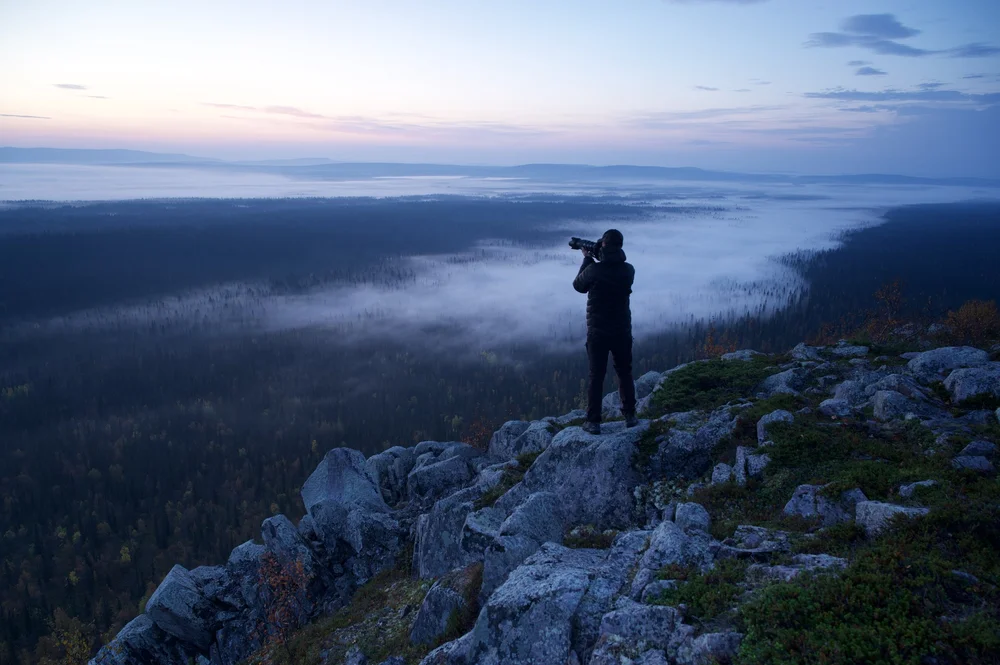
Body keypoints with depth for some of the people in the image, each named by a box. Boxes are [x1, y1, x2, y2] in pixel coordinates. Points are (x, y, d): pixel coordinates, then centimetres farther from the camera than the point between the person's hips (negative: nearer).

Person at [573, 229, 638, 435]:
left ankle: (593, 422, 5)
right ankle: (630, 416, 22)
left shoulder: (594, 270, -16)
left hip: (597, 332, -3)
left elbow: (579, 285, 3)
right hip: (622, 331, 3)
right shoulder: (628, 271, -4)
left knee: (596, 376, 4)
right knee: (625, 374, 17)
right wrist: (593, 261, 12)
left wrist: (587, 259, 11)